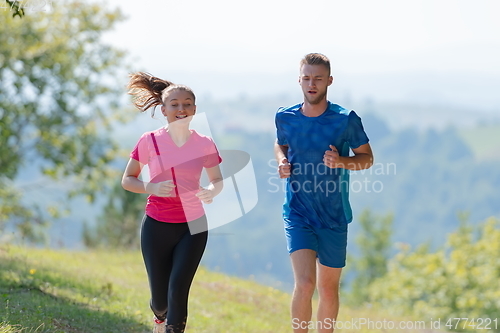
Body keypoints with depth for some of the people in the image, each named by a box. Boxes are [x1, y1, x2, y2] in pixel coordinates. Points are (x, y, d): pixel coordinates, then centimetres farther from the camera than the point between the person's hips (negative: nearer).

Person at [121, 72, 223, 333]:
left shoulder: (204, 145, -3)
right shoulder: (149, 141, -6)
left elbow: (217, 180, 9)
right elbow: (127, 180, 0)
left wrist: (212, 191, -16)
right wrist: (152, 188, -20)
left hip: (193, 226, 0)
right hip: (157, 226, 0)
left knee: (178, 289, -14)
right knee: (160, 297, 6)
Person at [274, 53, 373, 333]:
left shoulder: (346, 120, -8)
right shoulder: (285, 118, -1)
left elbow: (367, 158, 2)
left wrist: (341, 161, -17)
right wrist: (282, 161, -2)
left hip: (334, 217, 0)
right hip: (298, 215, 0)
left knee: (328, 290, 11)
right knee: (304, 283, -18)